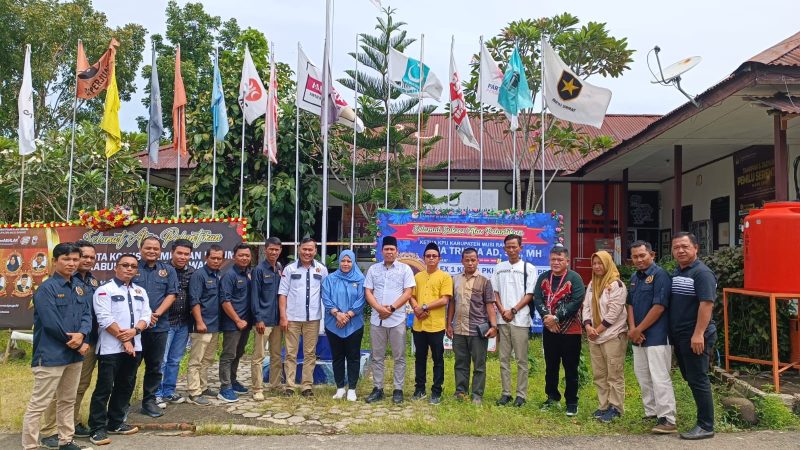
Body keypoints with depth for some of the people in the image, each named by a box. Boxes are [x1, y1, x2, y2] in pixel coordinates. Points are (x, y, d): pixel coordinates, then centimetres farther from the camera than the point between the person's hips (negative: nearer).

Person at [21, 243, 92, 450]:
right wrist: (78, 345, -12)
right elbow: (51, 323, -18)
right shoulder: (46, 288, -11)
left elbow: (87, 315, 5)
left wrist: (81, 334, -17)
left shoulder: (79, 288, 11)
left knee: (68, 401, 17)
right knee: (38, 404, -1)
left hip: (74, 354, 8)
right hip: (51, 355, -7)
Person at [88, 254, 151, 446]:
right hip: (111, 348, -6)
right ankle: (97, 428, 7)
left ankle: (116, 422, 26)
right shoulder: (104, 290, -5)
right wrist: (123, 340, -14)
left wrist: (134, 330, -14)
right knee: (104, 388, -2)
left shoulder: (140, 292, 14)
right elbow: (105, 319, -14)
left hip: (134, 347, 6)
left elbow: (146, 316, 6)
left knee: (125, 386, 14)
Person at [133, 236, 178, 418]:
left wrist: (156, 314, -11)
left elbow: (171, 295, 2)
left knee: (155, 366, 9)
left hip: (159, 326, 2)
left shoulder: (168, 270, 8)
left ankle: (149, 401, 20)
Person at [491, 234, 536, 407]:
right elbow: (494, 292, 10)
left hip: (520, 319, -3)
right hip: (502, 319, 3)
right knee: (504, 358, 7)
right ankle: (506, 393, 15)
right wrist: (502, 311, -5)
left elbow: (529, 294, -3)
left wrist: (513, 311, -10)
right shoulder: (499, 268, 12)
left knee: (521, 360, 1)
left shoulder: (528, 268, 2)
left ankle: (521, 394, 8)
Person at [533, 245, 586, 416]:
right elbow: (537, 299, -1)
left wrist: (556, 317, -18)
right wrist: (546, 316, -16)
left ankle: (572, 402, 15)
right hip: (549, 330, 4)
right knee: (550, 366, 14)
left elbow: (576, 302, -17)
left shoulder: (574, 278, -8)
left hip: (570, 331, -4)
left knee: (570, 368, 3)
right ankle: (552, 397, 29)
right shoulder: (543, 277, 7)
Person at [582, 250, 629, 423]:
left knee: (614, 374, -1)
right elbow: (586, 306, 11)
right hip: (594, 336, 8)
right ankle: (604, 405, 21)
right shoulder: (591, 285, 13)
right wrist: (588, 326, -6)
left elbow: (613, 312, -16)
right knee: (599, 374, 12)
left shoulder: (616, 285, -11)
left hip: (613, 335, -8)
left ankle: (615, 407, 8)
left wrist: (598, 330, -12)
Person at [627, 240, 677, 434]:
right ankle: (651, 413, 26)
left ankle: (667, 420, -2)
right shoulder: (634, 278, 13)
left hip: (657, 336, -8)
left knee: (659, 378, -8)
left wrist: (639, 329, -13)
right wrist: (632, 329, -4)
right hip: (638, 337, 9)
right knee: (643, 376, 14)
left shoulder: (660, 275, -12)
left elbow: (659, 307, -18)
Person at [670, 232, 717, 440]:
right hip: (679, 336, 9)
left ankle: (706, 426, 6)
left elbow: (706, 304, -21)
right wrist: (671, 332, 16)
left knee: (698, 380, -3)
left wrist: (698, 334, -26)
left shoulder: (702, 273, -13)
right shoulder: (675, 273, 14)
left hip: (695, 337, -9)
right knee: (689, 378, 15)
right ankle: (703, 416, 27)